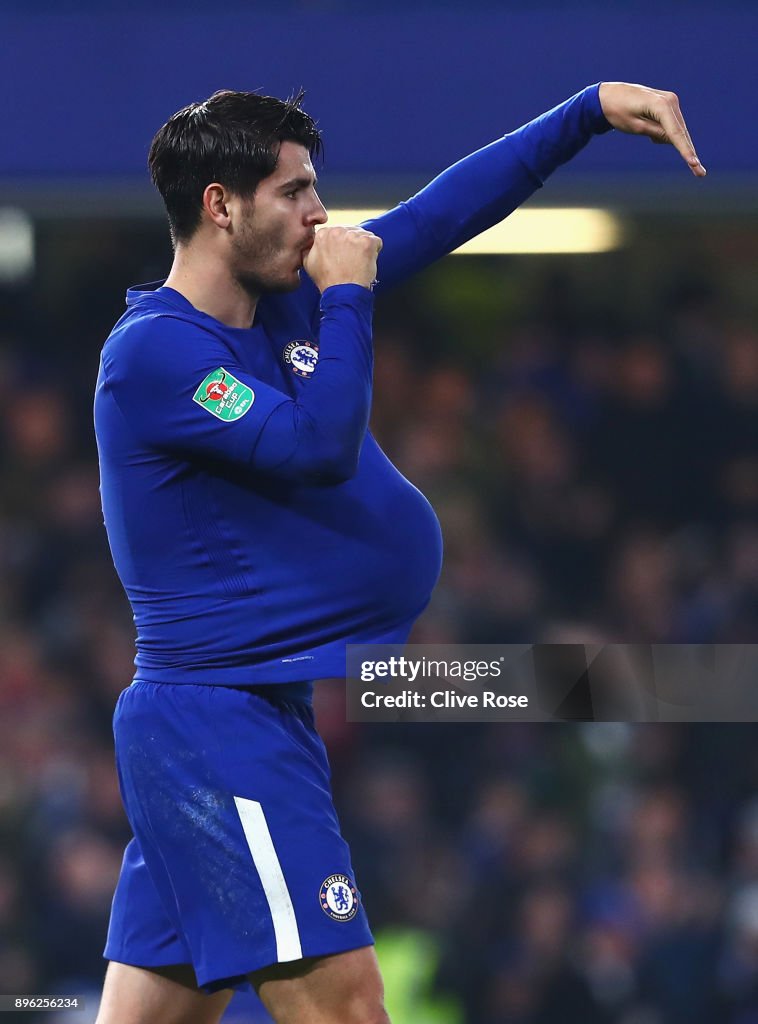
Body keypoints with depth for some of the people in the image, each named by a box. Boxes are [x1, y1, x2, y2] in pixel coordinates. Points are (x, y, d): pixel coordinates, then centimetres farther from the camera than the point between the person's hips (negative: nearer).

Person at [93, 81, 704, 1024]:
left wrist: (590, 111, 13)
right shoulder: (155, 351, -14)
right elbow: (319, 445, -23)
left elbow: (441, 213, 16)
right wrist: (345, 300, -12)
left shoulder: (285, 297, 11)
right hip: (221, 723, -9)